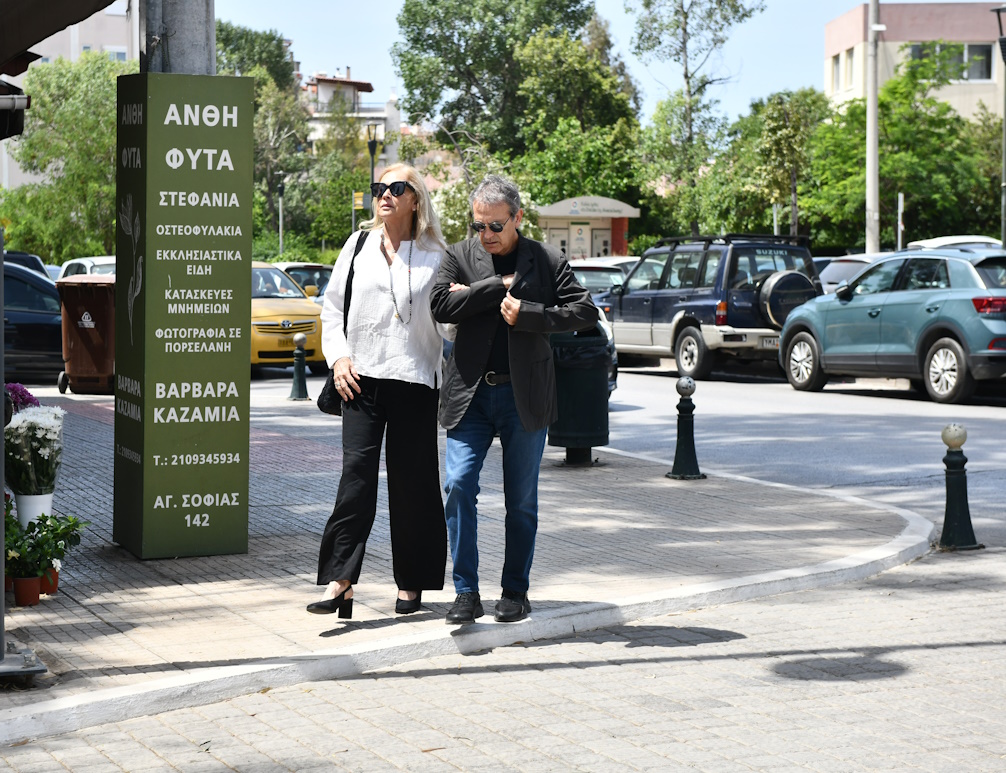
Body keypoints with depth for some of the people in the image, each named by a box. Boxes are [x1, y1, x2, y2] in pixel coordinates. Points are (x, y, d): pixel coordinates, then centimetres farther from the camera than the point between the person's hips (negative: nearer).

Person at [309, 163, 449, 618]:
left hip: (415, 380, -1)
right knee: (356, 472, -10)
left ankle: (411, 584, 14)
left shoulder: (435, 256, 7)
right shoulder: (359, 246, 12)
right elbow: (332, 306, 15)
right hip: (362, 377, 1)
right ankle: (339, 583, -13)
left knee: (412, 482, 3)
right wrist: (337, 356, 3)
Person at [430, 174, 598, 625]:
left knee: (521, 500, 7)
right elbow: (442, 306, -10)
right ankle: (466, 593, -4)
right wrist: (500, 284, -12)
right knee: (459, 486, -11)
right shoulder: (458, 257, 5)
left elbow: (585, 312, -5)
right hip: (470, 394, 1)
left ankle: (516, 591, 19)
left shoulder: (548, 261, 2)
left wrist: (525, 313, -14)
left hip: (525, 397, 0)